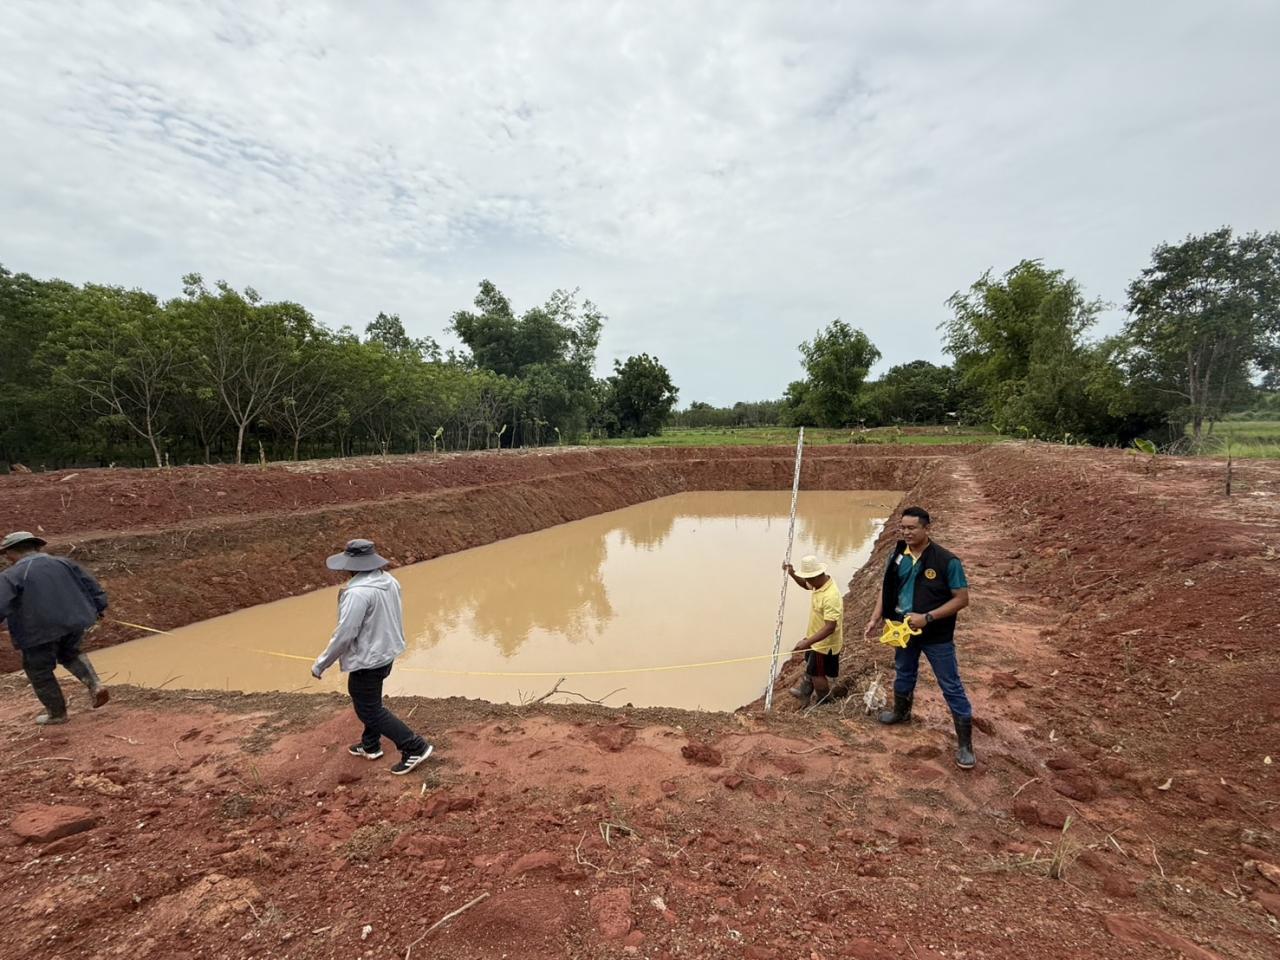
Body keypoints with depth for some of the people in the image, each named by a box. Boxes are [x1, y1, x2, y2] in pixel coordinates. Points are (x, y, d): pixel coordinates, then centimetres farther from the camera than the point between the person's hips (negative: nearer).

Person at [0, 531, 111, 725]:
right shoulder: (63, 563, 8)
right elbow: (91, 584, 11)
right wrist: (98, 608, 23)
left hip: (40, 632, -5)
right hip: (74, 623, 5)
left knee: (40, 672, 15)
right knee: (70, 655, 28)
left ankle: (57, 713, 25)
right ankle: (95, 685, 6)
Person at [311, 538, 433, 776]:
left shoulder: (358, 593, -29)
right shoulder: (389, 581, -3)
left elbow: (344, 634, -25)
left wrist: (320, 664, -12)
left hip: (367, 661, -9)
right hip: (387, 652, 9)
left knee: (370, 710, 7)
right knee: (370, 701, 27)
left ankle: (415, 748, 9)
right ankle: (370, 745, 44)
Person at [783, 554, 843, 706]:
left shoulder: (830, 596, -37)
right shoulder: (820, 583, -9)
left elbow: (830, 627, -36)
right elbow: (806, 585, 15)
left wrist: (807, 642, -38)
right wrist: (792, 574, -3)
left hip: (825, 643, -9)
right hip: (816, 638, 9)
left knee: (818, 674, 12)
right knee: (809, 666, 29)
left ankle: (825, 705, 35)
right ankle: (804, 691, 52)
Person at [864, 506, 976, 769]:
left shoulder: (946, 560, -21)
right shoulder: (898, 555, -6)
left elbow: (962, 598, -18)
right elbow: (887, 587, 6)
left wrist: (928, 617, -26)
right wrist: (876, 617, -3)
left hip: (937, 636, -5)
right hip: (904, 629, 5)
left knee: (951, 687, 5)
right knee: (903, 674, 25)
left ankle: (965, 744, 18)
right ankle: (901, 712, 50)